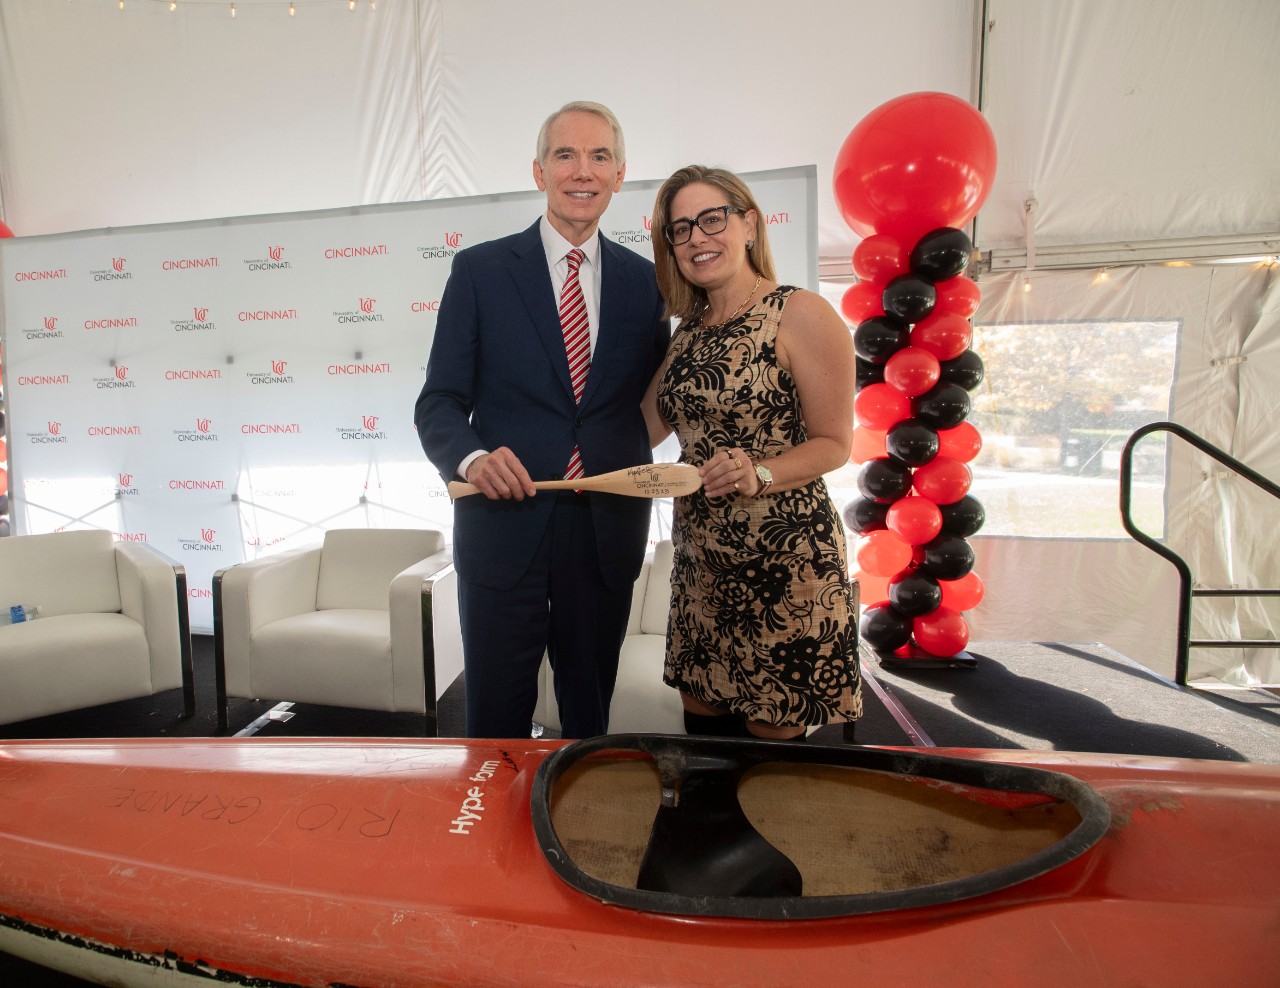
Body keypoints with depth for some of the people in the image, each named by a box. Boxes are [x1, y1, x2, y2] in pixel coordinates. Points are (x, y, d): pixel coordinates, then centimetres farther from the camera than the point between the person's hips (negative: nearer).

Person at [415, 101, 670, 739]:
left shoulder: (642, 280, 8)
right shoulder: (479, 269, 1)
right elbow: (438, 402, -2)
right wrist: (472, 457, -20)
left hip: (608, 535, 3)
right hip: (505, 526, -2)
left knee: (590, 718, 18)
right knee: (496, 718, 11)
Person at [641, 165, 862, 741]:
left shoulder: (800, 315, -10)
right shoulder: (688, 329, 11)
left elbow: (834, 443, -9)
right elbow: (650, 428, 10)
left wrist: (758, 474, -25)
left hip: (784, 559, -6)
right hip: (700, 555, 6)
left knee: (772, 733, 9)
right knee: (701, 714, 17)